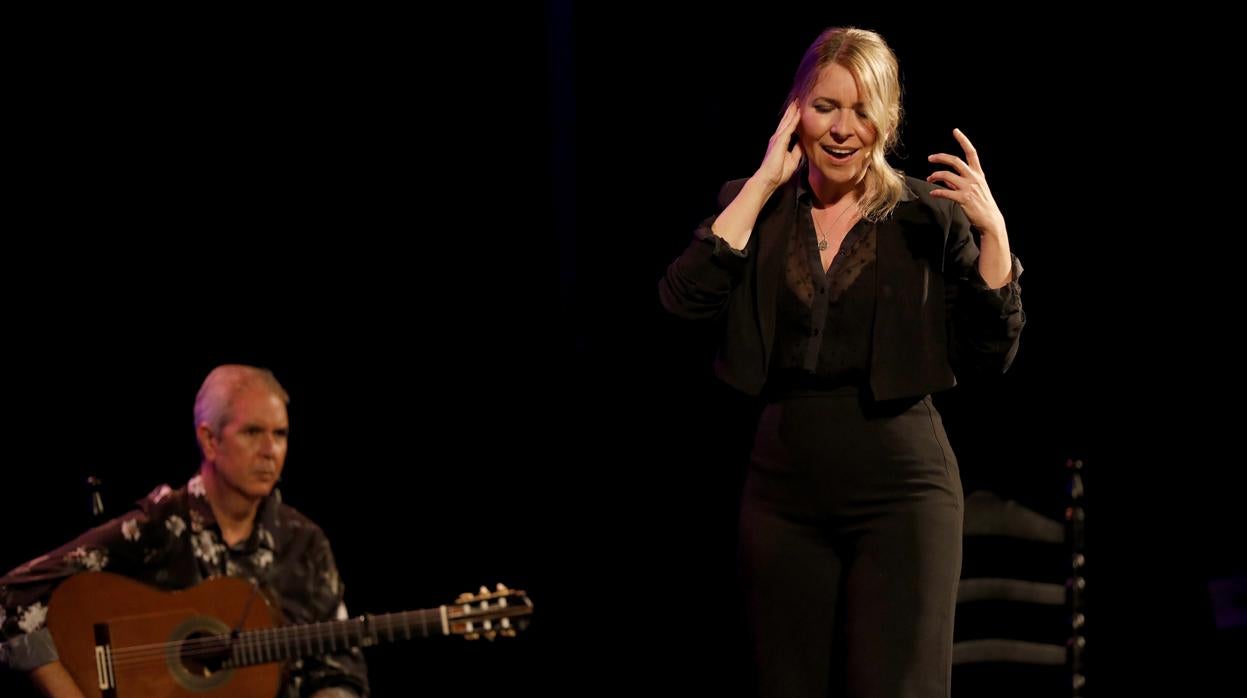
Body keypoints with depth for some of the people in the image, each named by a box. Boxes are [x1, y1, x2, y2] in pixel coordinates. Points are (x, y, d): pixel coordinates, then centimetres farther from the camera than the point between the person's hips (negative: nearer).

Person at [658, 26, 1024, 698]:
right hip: (785, 487, 3)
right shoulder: (752, 207, 6)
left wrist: (994, 233, -14)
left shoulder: (931, 217, 1)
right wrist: (765, 183, -10)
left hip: (900, 489, -3)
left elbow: (989, 357, -2)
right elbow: (686, 297, -11)